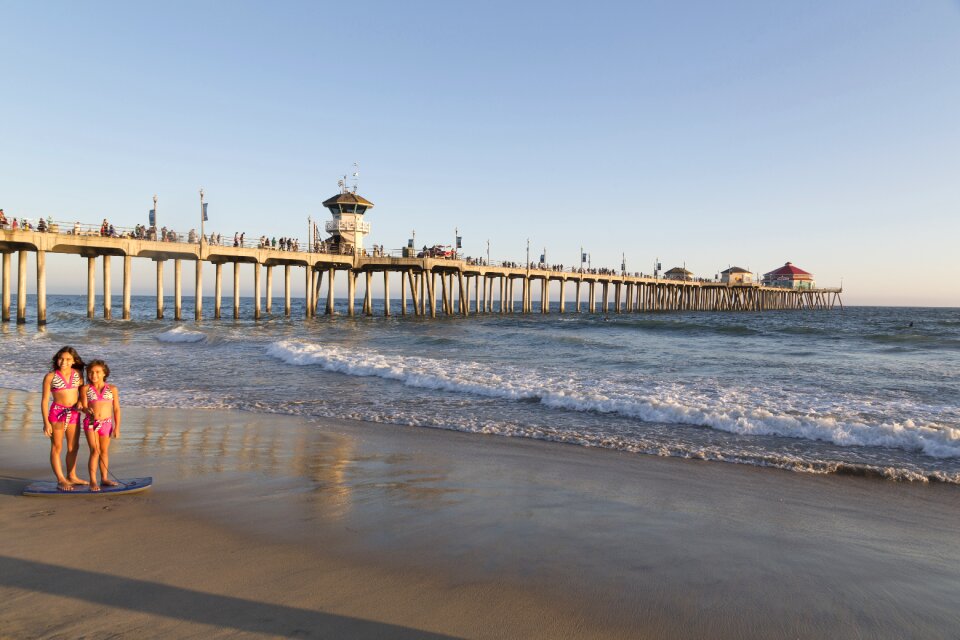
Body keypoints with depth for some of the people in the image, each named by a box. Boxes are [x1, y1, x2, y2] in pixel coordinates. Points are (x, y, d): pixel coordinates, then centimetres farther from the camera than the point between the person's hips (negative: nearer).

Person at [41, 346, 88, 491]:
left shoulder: (77, 374, 4)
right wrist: (46, 422, -9)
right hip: (57, 413, -4)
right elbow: (44, 400, -5)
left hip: (74, 414, 5)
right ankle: (61, 480, 7)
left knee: (73, 447, 13)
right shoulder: (50, 377, -6)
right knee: (57, 447, 3)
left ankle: (72, 476, 26)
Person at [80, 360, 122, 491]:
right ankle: (93, 481, -4)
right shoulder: (85, 389, 2)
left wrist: (117, 427, -1)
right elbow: (84, 407, -2)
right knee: (95, 451, -9)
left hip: (107, 423, 2)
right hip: (91, 423, -2)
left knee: (104, 451, 11)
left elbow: (116, 409, 4)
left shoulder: (112, 389, 3)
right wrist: (88, 411, -27)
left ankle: (104, 478, 21)